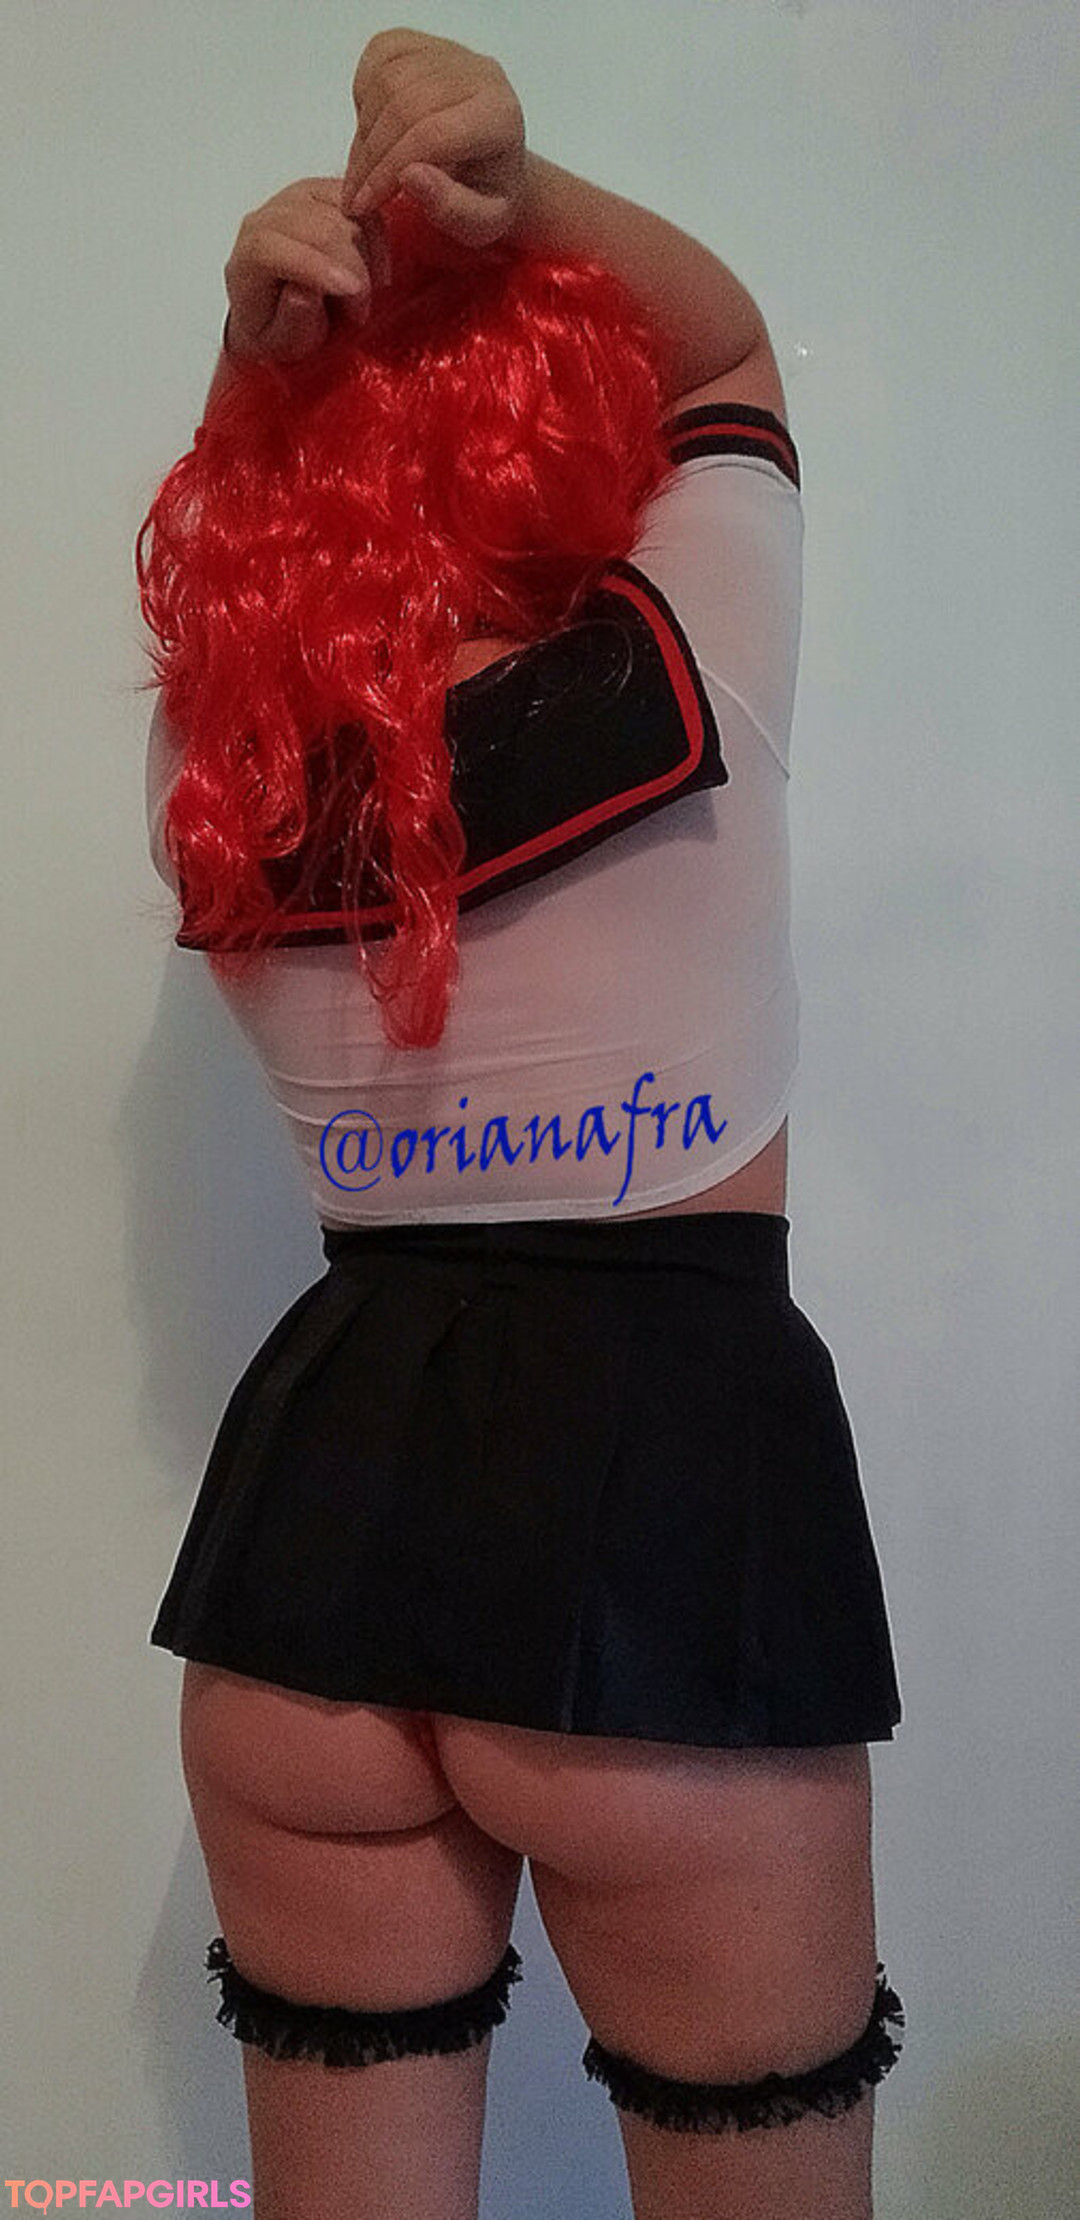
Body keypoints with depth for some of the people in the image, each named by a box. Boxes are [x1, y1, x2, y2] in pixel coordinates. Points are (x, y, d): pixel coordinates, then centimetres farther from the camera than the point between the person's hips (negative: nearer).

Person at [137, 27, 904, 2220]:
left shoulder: (210, 777, 2)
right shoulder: (678, 671, -9)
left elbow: (273, 500, 22)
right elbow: (725, 337, 10)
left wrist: (269, 337, 4)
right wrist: (505, 183, -4)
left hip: (316, 1489, 5)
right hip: (666, 1473, -4)